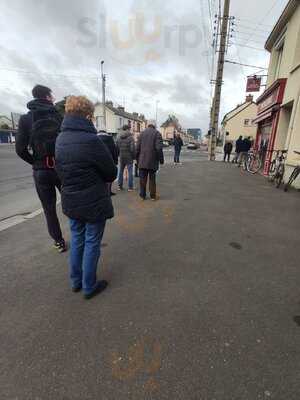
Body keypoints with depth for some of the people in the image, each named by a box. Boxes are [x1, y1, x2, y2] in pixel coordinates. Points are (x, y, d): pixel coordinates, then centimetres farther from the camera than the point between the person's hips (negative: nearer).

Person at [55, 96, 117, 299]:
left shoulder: (60, 139, 3)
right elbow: (111, 173, -14)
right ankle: (89, 286, 26)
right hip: (94, 202, -7)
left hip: (71, 200, 7)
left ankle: (76, 281, 37)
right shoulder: (91, 140, -21)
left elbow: (60, 170, 9)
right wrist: (102, 179, 7)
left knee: (77, 239, 21)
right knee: (92, 243, 9)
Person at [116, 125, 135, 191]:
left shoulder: (119, 138, 6)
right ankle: (130, 187, 5)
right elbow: (132, 149, -16)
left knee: (121, 171, 15)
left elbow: (117, 148, 8)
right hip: (129, 157, -5)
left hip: (121, 157, 5)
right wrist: (134, 157, -5)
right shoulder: (130, 137, -11)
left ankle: (120, 186, 19)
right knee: (130, 172, 2)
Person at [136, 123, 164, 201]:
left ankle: (142, 195, 14)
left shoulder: (142, 133, 11)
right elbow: (159, 148, -11)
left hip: (142, 160, 2)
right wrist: (161, 159, -4)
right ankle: (153, 196, 13)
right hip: (152, 160, -2)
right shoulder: (157, 133, 1)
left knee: (142, 179, 8)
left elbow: (137, 148, 6)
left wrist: (137, 159, 12)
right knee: (152, 179, 7)